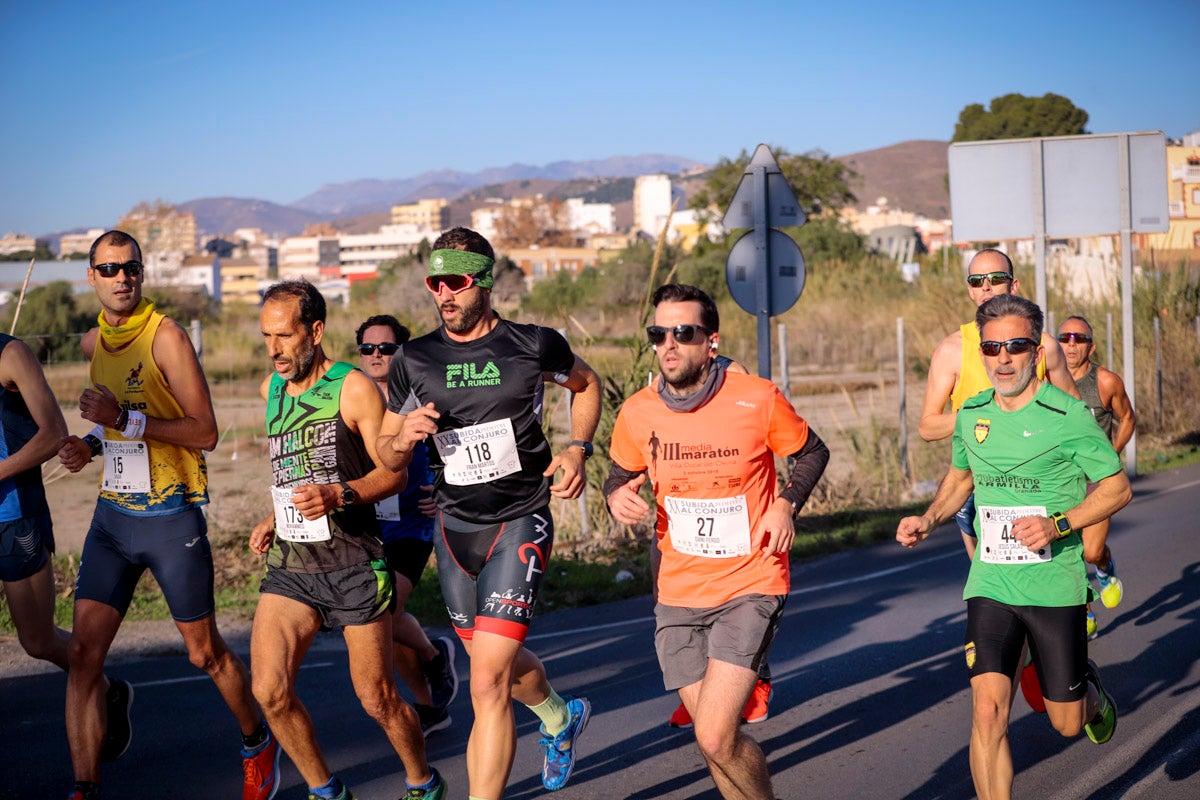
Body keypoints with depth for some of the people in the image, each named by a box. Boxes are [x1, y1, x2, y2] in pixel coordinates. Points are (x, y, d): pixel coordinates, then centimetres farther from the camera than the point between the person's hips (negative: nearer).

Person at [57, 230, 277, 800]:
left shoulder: (166, 336, -12)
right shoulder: (93, 343, 9)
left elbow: (204, 432, -16)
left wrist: (124, 418, -24)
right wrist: (91, 444, 5)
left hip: (171, 518, -5)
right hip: (111, 515, 6)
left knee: (206, 654, 9)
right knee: (84, 654, -5)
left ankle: (258, 745, 33)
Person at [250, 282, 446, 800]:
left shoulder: (354, 387, -8)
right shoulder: (272, 388, 11)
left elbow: (393, 472, -9)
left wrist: (337, 495, -25)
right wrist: (272, 521, 10)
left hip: (353, 566, -5)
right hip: (290, 565, 5)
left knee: (378, 699, 3)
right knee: (269, 690, -10)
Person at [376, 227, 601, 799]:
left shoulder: (534, 345, -8)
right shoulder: (413, 361, -1)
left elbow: (586, 384, 14)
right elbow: (387, 458, 8)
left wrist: (577, 449, -1)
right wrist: (405, 435, -15)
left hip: (520, 521, -4)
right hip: (453, 526, 5)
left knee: (488, 686, -14)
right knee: (495, 658, 23)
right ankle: (561, 718, 54)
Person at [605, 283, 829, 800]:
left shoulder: (757, 400, -11)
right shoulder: (637, 414, -4)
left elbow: (812, 452, 6)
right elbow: (621, 475, 15)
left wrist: (786, 504, -10)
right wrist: (617, 496, -8)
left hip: (750, 588, -4)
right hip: (679, 596, 4)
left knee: (715, 737, -16)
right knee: (714, 742, 8)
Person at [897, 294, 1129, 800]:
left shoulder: (1068, 416, -10)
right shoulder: (971, 414, 4)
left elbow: (1117, 487, -4)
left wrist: (1058, 524, -19)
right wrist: (928, 520, 6)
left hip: (1054, 586, -2)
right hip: (990, 585, 2)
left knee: (1067, 723, 10)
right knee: (988, 711, -14)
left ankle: (1091, 690, 46)